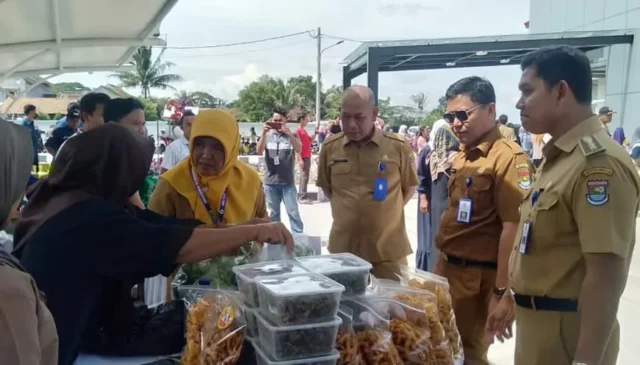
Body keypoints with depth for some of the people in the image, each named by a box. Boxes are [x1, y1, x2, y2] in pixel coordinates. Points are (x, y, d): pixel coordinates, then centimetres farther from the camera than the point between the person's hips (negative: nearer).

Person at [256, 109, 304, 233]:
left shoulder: (292, 136, 4)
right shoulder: (267, 136, 6)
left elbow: (299, 150, -13)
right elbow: (259, 151, -7)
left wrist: (288, 133, -24)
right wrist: (264, 133, -19)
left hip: (288, 182, -1)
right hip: (270, 181, 2)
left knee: (293, 212, -2)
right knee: (273, 213, 11)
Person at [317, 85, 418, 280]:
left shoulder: (398, 147, -6)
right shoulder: (330, 147, 1)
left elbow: (409, 186, 8)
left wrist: (388, 212, 4)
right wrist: (346, 211, 9)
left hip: (388, 250, -2)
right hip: (343, 248, 2)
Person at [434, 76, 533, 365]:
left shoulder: (508, 158, -18)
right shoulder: (463, 156, 9)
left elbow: (513, 227, -21)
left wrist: (501, 291, -21)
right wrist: (442, 262, 17)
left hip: (478, 277, -8)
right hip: (449, 268, 8)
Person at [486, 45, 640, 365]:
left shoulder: (599, 163, -21)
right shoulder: (557, 157, 9)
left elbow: (606, 275, -25)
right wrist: (511, 298, 20)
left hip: (567, 330, -8)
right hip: (534, 321, 8)